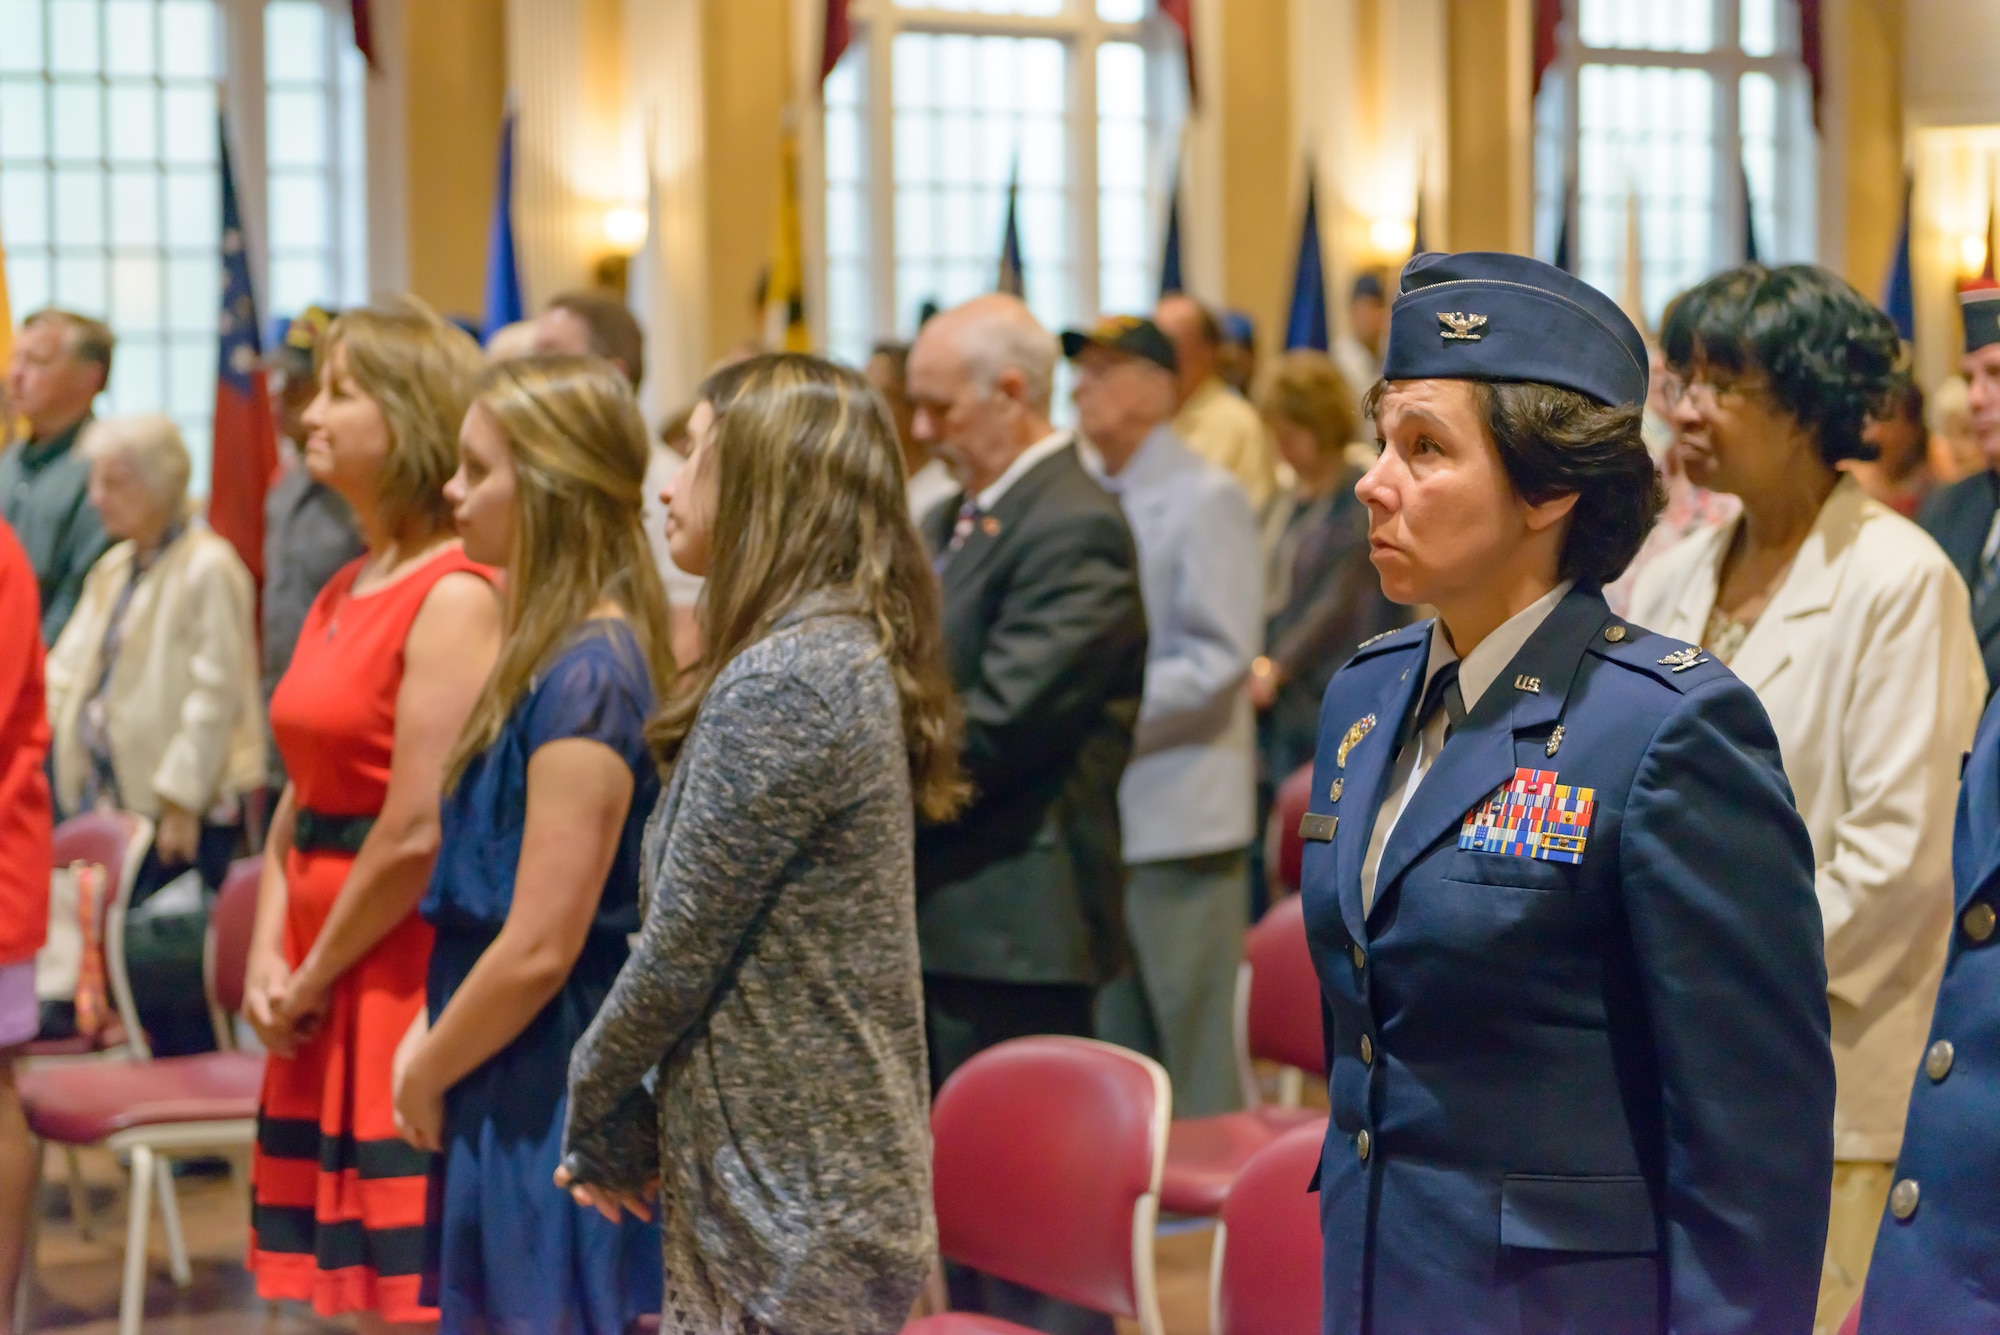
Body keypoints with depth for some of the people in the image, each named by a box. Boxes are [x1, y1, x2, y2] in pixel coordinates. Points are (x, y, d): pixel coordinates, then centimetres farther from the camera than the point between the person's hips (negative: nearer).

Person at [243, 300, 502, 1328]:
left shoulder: (456, 598, -14)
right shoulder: (340, 596, 15)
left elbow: (419, 833, -18)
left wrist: (314, 980, -9)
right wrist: (269, 954, 2)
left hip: (407, 970, -9)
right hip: (322, 997, 9)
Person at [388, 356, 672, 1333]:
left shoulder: (587, 677, -19)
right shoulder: (554, 655, 10)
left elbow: (539, 947, -21)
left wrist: (427, 1076, -8)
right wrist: (428, 1041, 7)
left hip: (552, 1103, -9)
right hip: (510, 1096, 9)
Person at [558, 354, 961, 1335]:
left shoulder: (782, 683, -19)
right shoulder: (854, 657, 11)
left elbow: (682, 949, -16)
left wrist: (599, 1109, 0)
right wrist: (626, 1113, 12)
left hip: (790, 1206, -9)